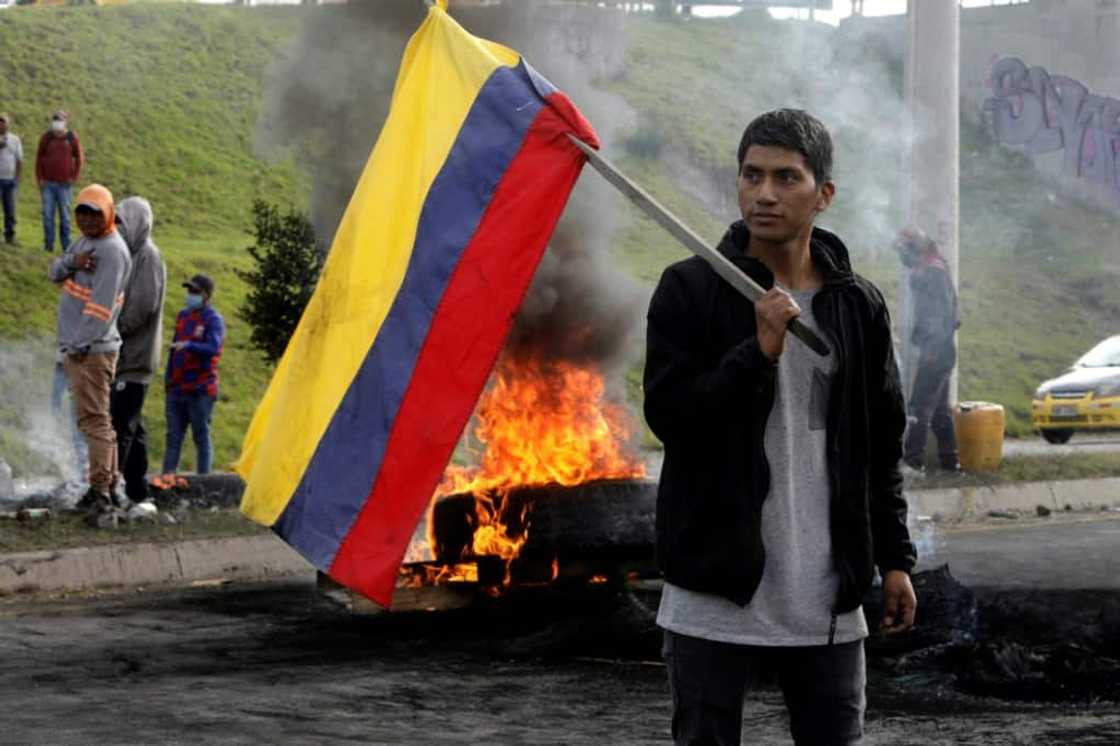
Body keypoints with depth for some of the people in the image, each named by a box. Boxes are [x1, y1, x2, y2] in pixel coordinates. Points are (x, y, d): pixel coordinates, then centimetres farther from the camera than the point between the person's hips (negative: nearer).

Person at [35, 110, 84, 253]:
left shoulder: (72, 138, -1)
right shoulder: (46, 137, 2)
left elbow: (79, 159, 6)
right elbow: (39, 158, 8)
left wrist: (74, 177, -1)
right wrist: (39, 179, 2)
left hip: (64, 184, -1)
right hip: (48, 183, 1)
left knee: (65, 215, 3)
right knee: (47, 214, 0)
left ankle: (66, 245, 10)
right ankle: (48, 244, 7)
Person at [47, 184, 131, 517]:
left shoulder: (112, 251, -14)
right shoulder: (83, 242, 15)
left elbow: (101, 305, -20)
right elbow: (54, 273, 10)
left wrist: (82, 344, -22)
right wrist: (72, 261, -12)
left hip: (92, 349, -9)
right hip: (75, 345, 9)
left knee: (94, 419, -11)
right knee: (96, 418, 12)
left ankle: (101, 492, -13)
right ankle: (107, 483, 18)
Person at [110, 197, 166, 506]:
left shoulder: (148, 256, -10)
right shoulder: (130, 254, 17)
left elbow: (143, 305, -19)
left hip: (134, 355, -9)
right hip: (125, 353, 9)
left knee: (120, 422, -12)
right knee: (130, 424, 13)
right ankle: (136, 487, 18)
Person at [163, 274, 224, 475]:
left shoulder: (213, 319, -8)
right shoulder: (183, 315, 15)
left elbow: (213, 348, -24)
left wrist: (189, 345, -40)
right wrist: (169, 379, 21)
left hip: (200, 390, -7)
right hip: (177, 388, 7)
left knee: (201, 436, -2)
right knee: (173, 435, 7)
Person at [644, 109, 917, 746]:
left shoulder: (859, 304, 8)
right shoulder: (691, 289, -1)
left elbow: (883, 442, 14)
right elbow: (666, 412, -10)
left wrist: (895, 558, 12)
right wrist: (758, 351, -20)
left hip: (828, 598, 3)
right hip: (717, 590, -3)